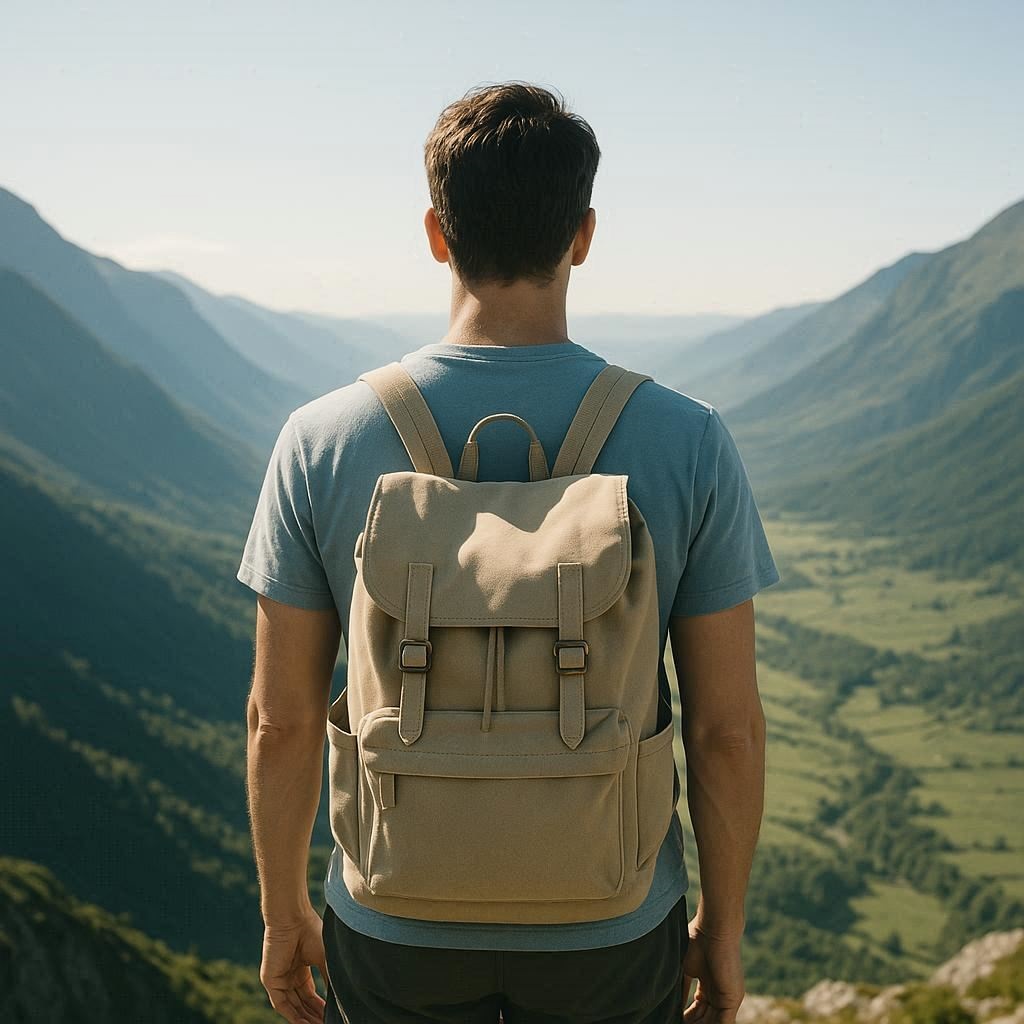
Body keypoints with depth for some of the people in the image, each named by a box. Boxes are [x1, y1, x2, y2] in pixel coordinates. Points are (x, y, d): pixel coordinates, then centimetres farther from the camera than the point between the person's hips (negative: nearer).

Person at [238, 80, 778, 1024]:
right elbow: (726, 727, -10)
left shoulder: (324, 441, -13)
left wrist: (284, 912, 8)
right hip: (611, 929, 0)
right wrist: (724, 924, 6)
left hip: (399, 927, 1)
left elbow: (282, 718, -7)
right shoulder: (688, 442, -14)